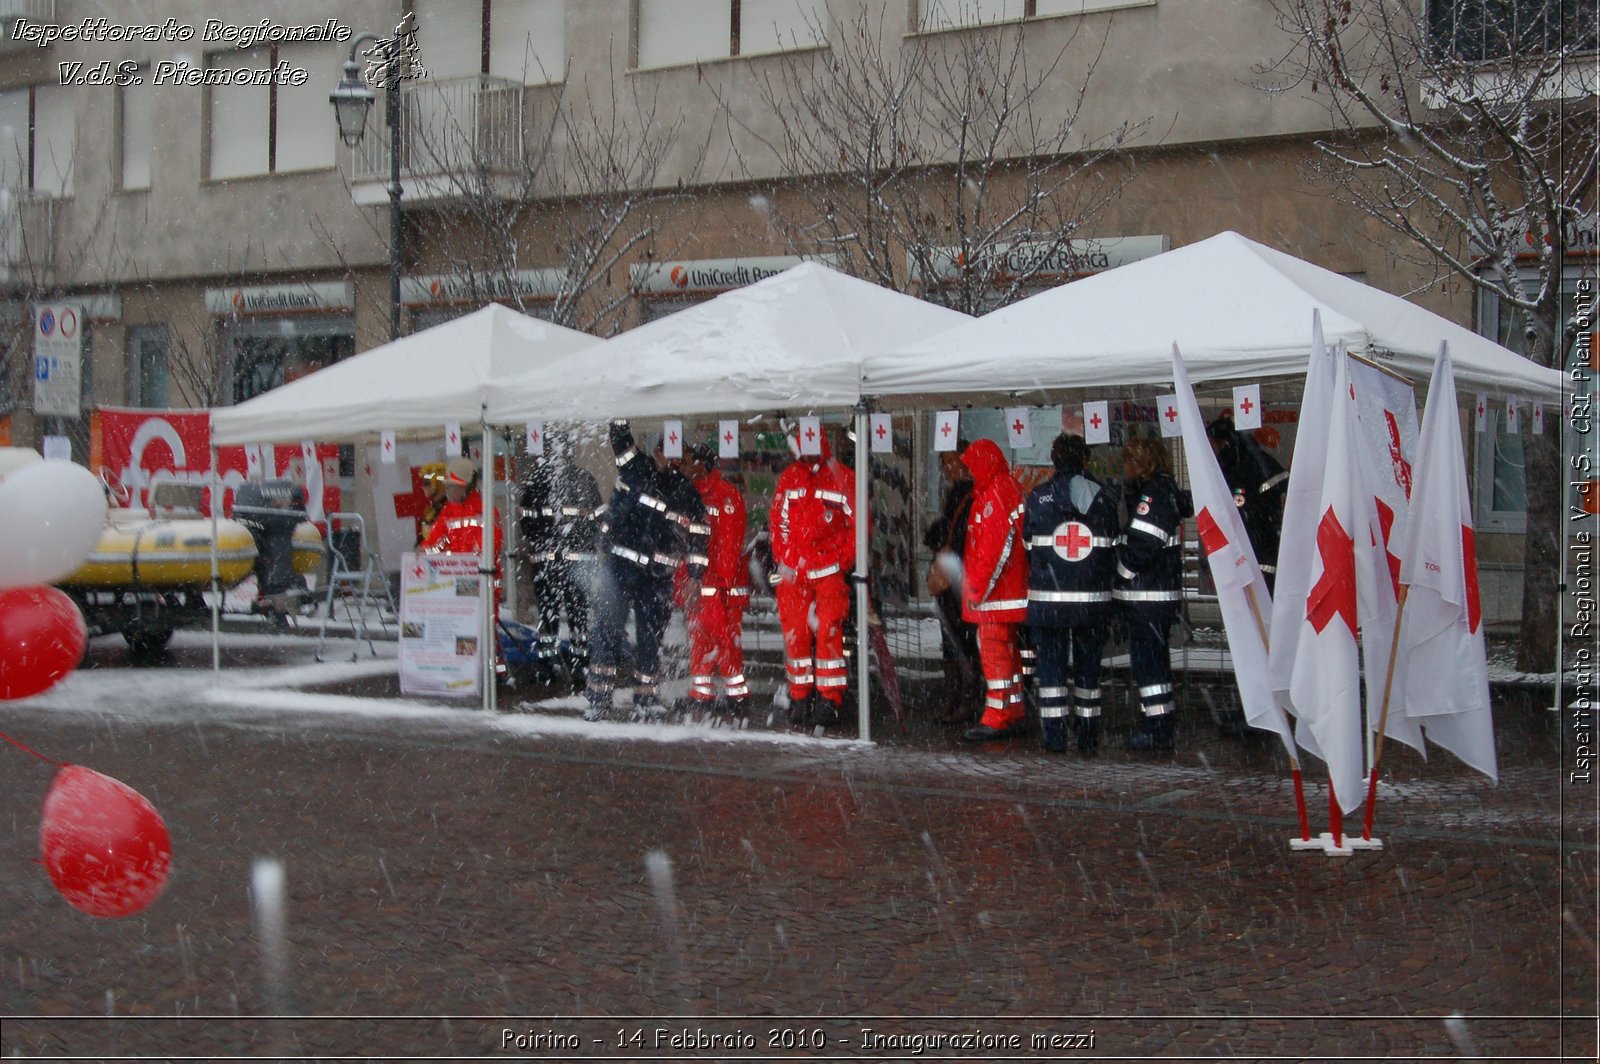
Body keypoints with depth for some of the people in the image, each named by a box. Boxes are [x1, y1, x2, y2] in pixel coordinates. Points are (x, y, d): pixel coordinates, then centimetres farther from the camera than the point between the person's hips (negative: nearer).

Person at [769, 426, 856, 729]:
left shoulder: (842, 479, -1)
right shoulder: (788, 479, 10)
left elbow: (858, 522, 1)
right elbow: (777, 521, 13)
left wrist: (844, 561, -4)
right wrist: (782, 561, 6)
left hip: (829, 570, -3)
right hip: (792, 571, 3)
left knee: (828, 632, -7)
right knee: (795, 633, 3)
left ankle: (830, 699, -1)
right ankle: (800, 697, 13)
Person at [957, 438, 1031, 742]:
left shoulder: (994, 495, -16)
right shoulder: (1008, 488, 16)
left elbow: (996, 547, -22)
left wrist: (978, 587, -19)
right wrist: (977, 585, 19)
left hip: (995, 592, -10)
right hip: (1010, 590, 10)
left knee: (993, 649, -8)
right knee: (1007, 650, 16)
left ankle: (996, 718, -6)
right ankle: (1015, 713, 24)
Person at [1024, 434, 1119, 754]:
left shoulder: (1037, 497, -3)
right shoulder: (1103, 498, 2)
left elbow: (1028, 546, 0)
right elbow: (1113, 546, 6)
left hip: (1047, 598, -1)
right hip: (1094, 598, 1)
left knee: (1051, 665, 5)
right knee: (1088, 666, 11)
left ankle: (1054, 736, 3)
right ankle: (1088, 736, 13)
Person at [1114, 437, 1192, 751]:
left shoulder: (1153, 493, -17)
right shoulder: (1167, 490, 14)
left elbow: (1140, 545, -22)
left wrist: (1122, 575, -11)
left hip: (1146, 596, -10)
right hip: (1162, 593, 10)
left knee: (1147, 660, -6)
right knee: (1154, 658, 17)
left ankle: (1158, 730, -4)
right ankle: (1158, 726, 25)